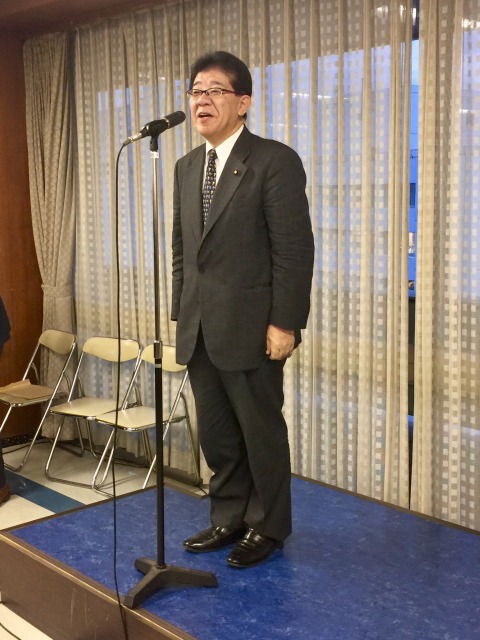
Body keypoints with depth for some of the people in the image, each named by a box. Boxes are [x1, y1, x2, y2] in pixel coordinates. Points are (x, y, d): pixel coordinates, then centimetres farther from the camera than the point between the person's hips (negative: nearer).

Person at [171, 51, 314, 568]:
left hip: (250, 328, -6)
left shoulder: (275, 161, -8)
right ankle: (228, 519, 31)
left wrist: (284, 324, -16)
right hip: (199, 331, 7)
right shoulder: (187, 167, 13)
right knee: (216, 434, 15)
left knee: (261, 432, 7)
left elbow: (294, 250, -12)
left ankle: (266, 527, 24)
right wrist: (180, 315, 12)